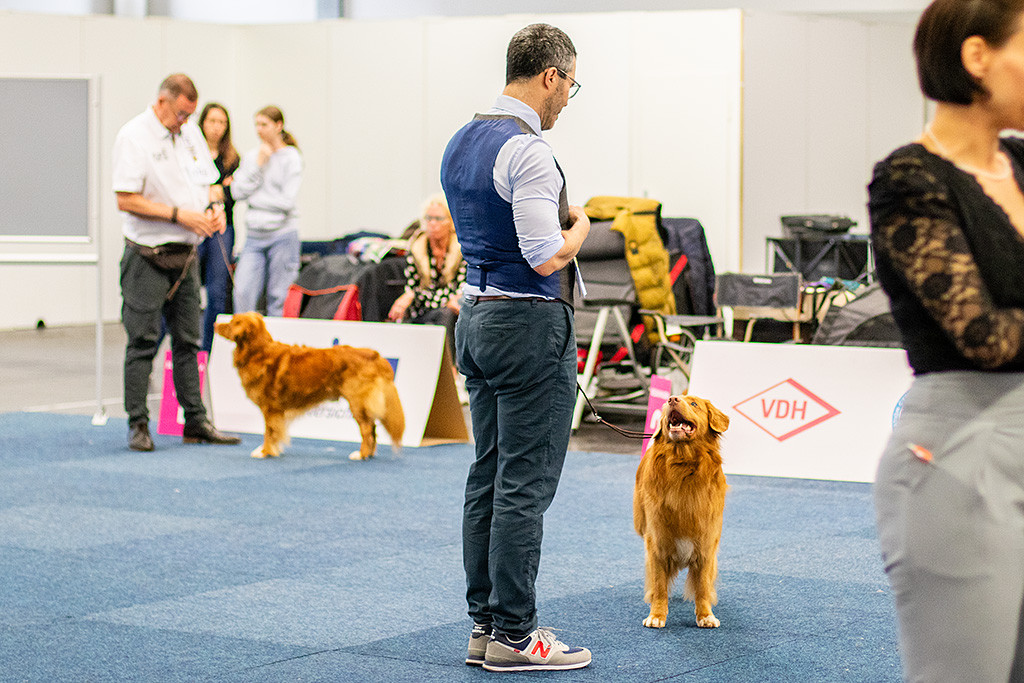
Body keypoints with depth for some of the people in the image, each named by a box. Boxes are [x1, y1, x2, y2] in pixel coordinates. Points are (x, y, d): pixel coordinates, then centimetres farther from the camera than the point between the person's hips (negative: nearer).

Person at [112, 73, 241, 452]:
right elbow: (126, 200, -17)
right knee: (142, 342, -3)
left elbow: (206, 182, 21)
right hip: (148, 257, -7)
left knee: (188, 340, 10)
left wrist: (214, 208, -1)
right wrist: (179, 215, -19)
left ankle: (195, 421, 15)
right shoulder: (133, 136, -11)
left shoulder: (191, 133, 11)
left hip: (186, 255, 7)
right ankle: (138, 425, 2)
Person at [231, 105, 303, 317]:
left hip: (282, 235, -4)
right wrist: (258, 164, -5)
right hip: (254, 236, 4)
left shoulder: (291, 158, -3)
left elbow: (287, 201, -11)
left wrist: (252, 197, -3)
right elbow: (238, 192, -1)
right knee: (242, 293, -7)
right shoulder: (250, 157, 10)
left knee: (279, 299, 0)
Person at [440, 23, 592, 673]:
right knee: (525, 485, -5)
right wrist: (580, 225, -4)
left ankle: (486, 622, 16)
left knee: (488, 476, 12)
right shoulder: (527, 150, -18)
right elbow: (547, 256, -21)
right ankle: (513, 635, -1)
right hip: (530, 325, -10)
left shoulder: (460, 143, 12)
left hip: (476, 318, 10)